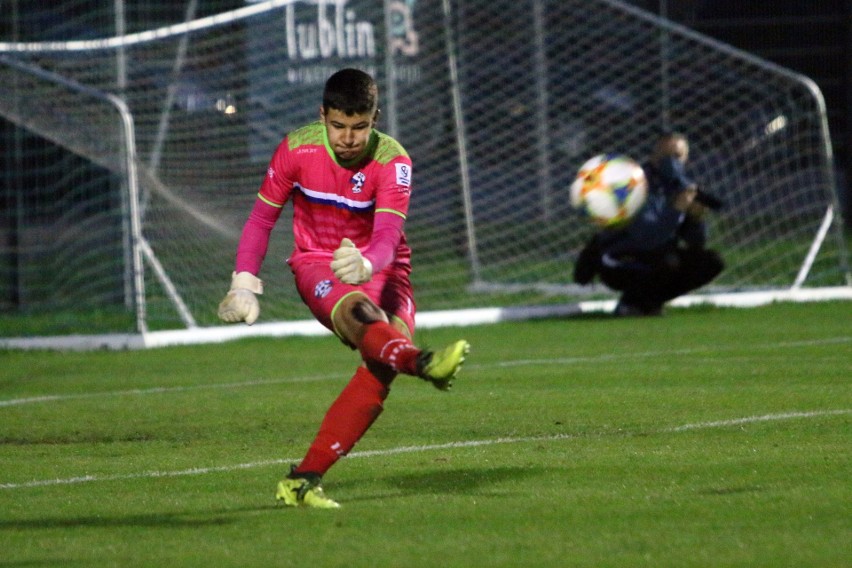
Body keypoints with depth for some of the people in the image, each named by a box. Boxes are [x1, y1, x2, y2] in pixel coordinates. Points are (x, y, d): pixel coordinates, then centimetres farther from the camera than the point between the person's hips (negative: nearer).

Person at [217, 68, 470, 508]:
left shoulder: (391, 160, -17)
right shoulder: (297, 149, -11)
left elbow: (388, 235, -30)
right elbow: (262, 217, 2)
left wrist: (366, 264, -53)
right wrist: (244, 284, -5)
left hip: (379, 269, 1)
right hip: (315, 265, -1)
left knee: (381, 364, -23)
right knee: (356, 311, -36)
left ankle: (305, 479, -22)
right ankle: (423, 364, -69)